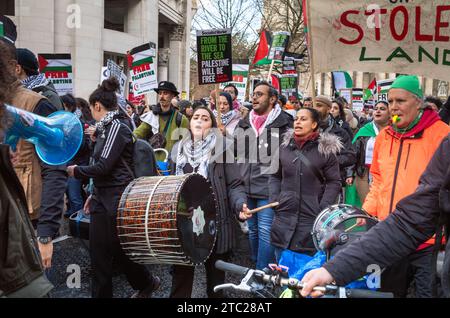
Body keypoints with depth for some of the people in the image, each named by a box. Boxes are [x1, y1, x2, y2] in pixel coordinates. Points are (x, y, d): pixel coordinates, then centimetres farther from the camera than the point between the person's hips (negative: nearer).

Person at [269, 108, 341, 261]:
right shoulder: (285, 146, 8)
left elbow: (334, 182, -2)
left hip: (312, 218, -4)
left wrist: (323, 210, -11)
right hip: (283, 217, 4)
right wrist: (274, 200, 2)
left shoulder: (326, 149, -3)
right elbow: (275, 176, 15)